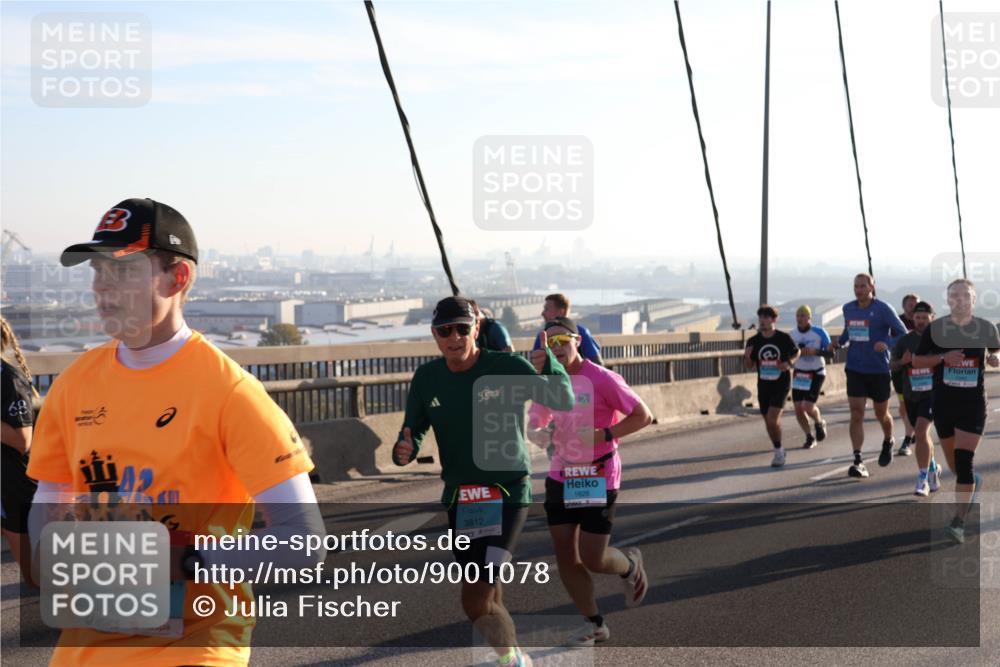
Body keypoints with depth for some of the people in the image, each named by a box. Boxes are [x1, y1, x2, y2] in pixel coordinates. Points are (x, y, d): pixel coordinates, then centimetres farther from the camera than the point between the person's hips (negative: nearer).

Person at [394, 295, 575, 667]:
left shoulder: (506, 367, -12)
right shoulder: (427, 378, 0)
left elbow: (564, 402, -19)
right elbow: (414, 431, 6)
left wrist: (548, 366, -39)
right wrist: (403, 452, -18)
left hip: (507, 496, -5)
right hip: (459, 499, 5)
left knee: (475, 602, -17)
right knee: (490, 601, 14)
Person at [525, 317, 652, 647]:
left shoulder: (602, 378, -14)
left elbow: (643, 416, -12)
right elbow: (535, 422, 17)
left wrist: (603, 435, -22)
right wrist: (536, 433, -7)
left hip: (598, 478, -5)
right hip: (560, 476, 6)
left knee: (592, 558, -5)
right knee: (565, 554, 4)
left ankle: (630, 566, 31)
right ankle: (594, 624, 20)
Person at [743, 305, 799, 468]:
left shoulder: (784, 338, -9)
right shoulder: (754, 341, -3)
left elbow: (796, 352, 9)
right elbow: (748, 366, 4)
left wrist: (789, 362, -11)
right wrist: (747, 357, -18)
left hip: (781, 384, -4)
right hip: (763, 386, 4)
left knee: (772, 419, -17)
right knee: (769, 422, 12)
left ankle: (779, 451, 3)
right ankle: (778, 452, 32)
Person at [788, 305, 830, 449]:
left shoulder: (819, 332, -12)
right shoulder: (793, 334, 1)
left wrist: (815, 351, -25)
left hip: (816, 374, -4)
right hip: (799, 373, 4)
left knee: (808, 407, -15)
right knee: (798, 409, -1)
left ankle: (820, 423, 20)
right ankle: (809, 437, 19)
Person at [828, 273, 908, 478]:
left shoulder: (883, 309, -11)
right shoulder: (848, 309, 4)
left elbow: (903, 334, -9)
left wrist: (887, 343, -28)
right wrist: (839, 342, 0)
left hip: (879, 369, -3)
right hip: (855, 369, 3)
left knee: (881, 413, 14)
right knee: (856, 414, -9)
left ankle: (888, 442, 47)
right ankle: (858, 462, -11)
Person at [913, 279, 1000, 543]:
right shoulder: (935, 329, -2)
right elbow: (916, 361, 1)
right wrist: (943, 357, -15)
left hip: (973, 404, -2)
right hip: (943, 404, 2)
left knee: (964, 461, -14)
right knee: (955, 464, 14)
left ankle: (959, 522, -12)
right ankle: (974, 482, 49)